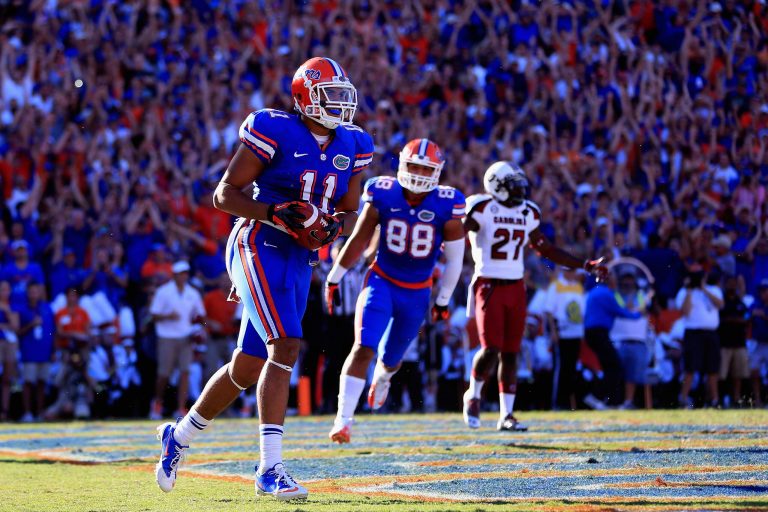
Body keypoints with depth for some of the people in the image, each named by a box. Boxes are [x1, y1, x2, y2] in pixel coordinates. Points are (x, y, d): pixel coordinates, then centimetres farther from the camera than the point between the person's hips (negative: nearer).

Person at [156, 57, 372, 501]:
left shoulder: (351, 147, 8)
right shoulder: (274, 132, -11)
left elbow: (349, 213, 16)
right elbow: (225, 194, -7)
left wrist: (335, 226, -8)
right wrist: (275, 212, -22)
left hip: (300, 261, 7)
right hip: (259, 249, -7)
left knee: (248, 368, 12)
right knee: (285, 348, -23)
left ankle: (180, 436, 34)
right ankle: (270, 469, -24)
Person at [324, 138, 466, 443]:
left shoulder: (446, 206, -15)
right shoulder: (383, 195, -13)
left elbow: (454, 258, -3)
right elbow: (359, 240, -1)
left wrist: (443, 300, 4)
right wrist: (334, 279, 4)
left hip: (417, 293, 1)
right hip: (381, 282, -1)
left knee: (391, 358, 17)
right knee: (364, 348, -19)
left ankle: (382, 378, 55)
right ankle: (344, 419, -17)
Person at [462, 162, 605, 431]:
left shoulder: (528, 213, 11)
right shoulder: (482, 209, -7)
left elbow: (546, 249, 19)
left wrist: (585, 265, 18)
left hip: (515, 288, 5)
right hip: (488, 285, -5)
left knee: (510, 353, 4)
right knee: (491, 348, -12)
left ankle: (506, 415, 9)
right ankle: (473, 395, 15)